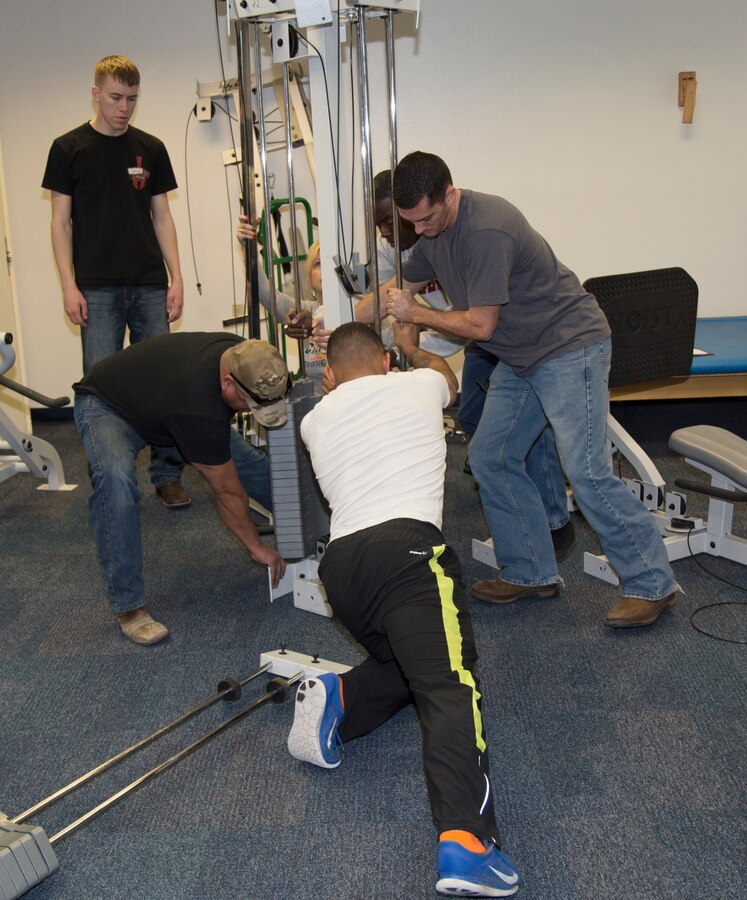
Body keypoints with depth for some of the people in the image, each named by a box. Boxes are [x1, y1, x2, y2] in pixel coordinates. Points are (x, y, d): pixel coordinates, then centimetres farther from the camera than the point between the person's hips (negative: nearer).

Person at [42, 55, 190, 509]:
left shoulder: (151, 148, 11)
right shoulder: (69, 148, 4)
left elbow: (162, 217, 12)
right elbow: (62, 221, 3)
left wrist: (176, 279, 3)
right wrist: (69, 286, -6)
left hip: (150, 285, 2)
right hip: (98, 288, -2)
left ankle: (167, 475, 13)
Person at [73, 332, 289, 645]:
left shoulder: (241, 354, -21)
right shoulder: (196, 407, -42)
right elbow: (227, 490, -28)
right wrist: (256, 547, -17)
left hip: (158, 399, 8)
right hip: (106, 406, -7)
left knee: (252, 462, 0)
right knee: (115, 480, -39)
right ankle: (128, 606, -26)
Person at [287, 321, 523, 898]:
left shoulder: (314, 421, 24)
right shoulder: (417, 385, 18)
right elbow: (447, 375, 44)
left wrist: (336, 381, 66)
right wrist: (412, 346, 61)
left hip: (339, 563, 5)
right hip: (406, 548, -5)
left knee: (411, 662, 26)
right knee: (451, 685, -17)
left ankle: (337, 698, 0)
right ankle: (464, 839, -37)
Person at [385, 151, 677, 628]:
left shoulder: (486, 230, -25)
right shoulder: (433, 231, 5)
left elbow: (480, 325, -23)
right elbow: (399, 289, 17)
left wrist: (416, 313, -10)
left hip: (569, 348, -10)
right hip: (519, 358, 10)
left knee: (586, 471, -14)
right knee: (490, 458, 7)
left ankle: (652, 584, 0)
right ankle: (533, 573, 17)